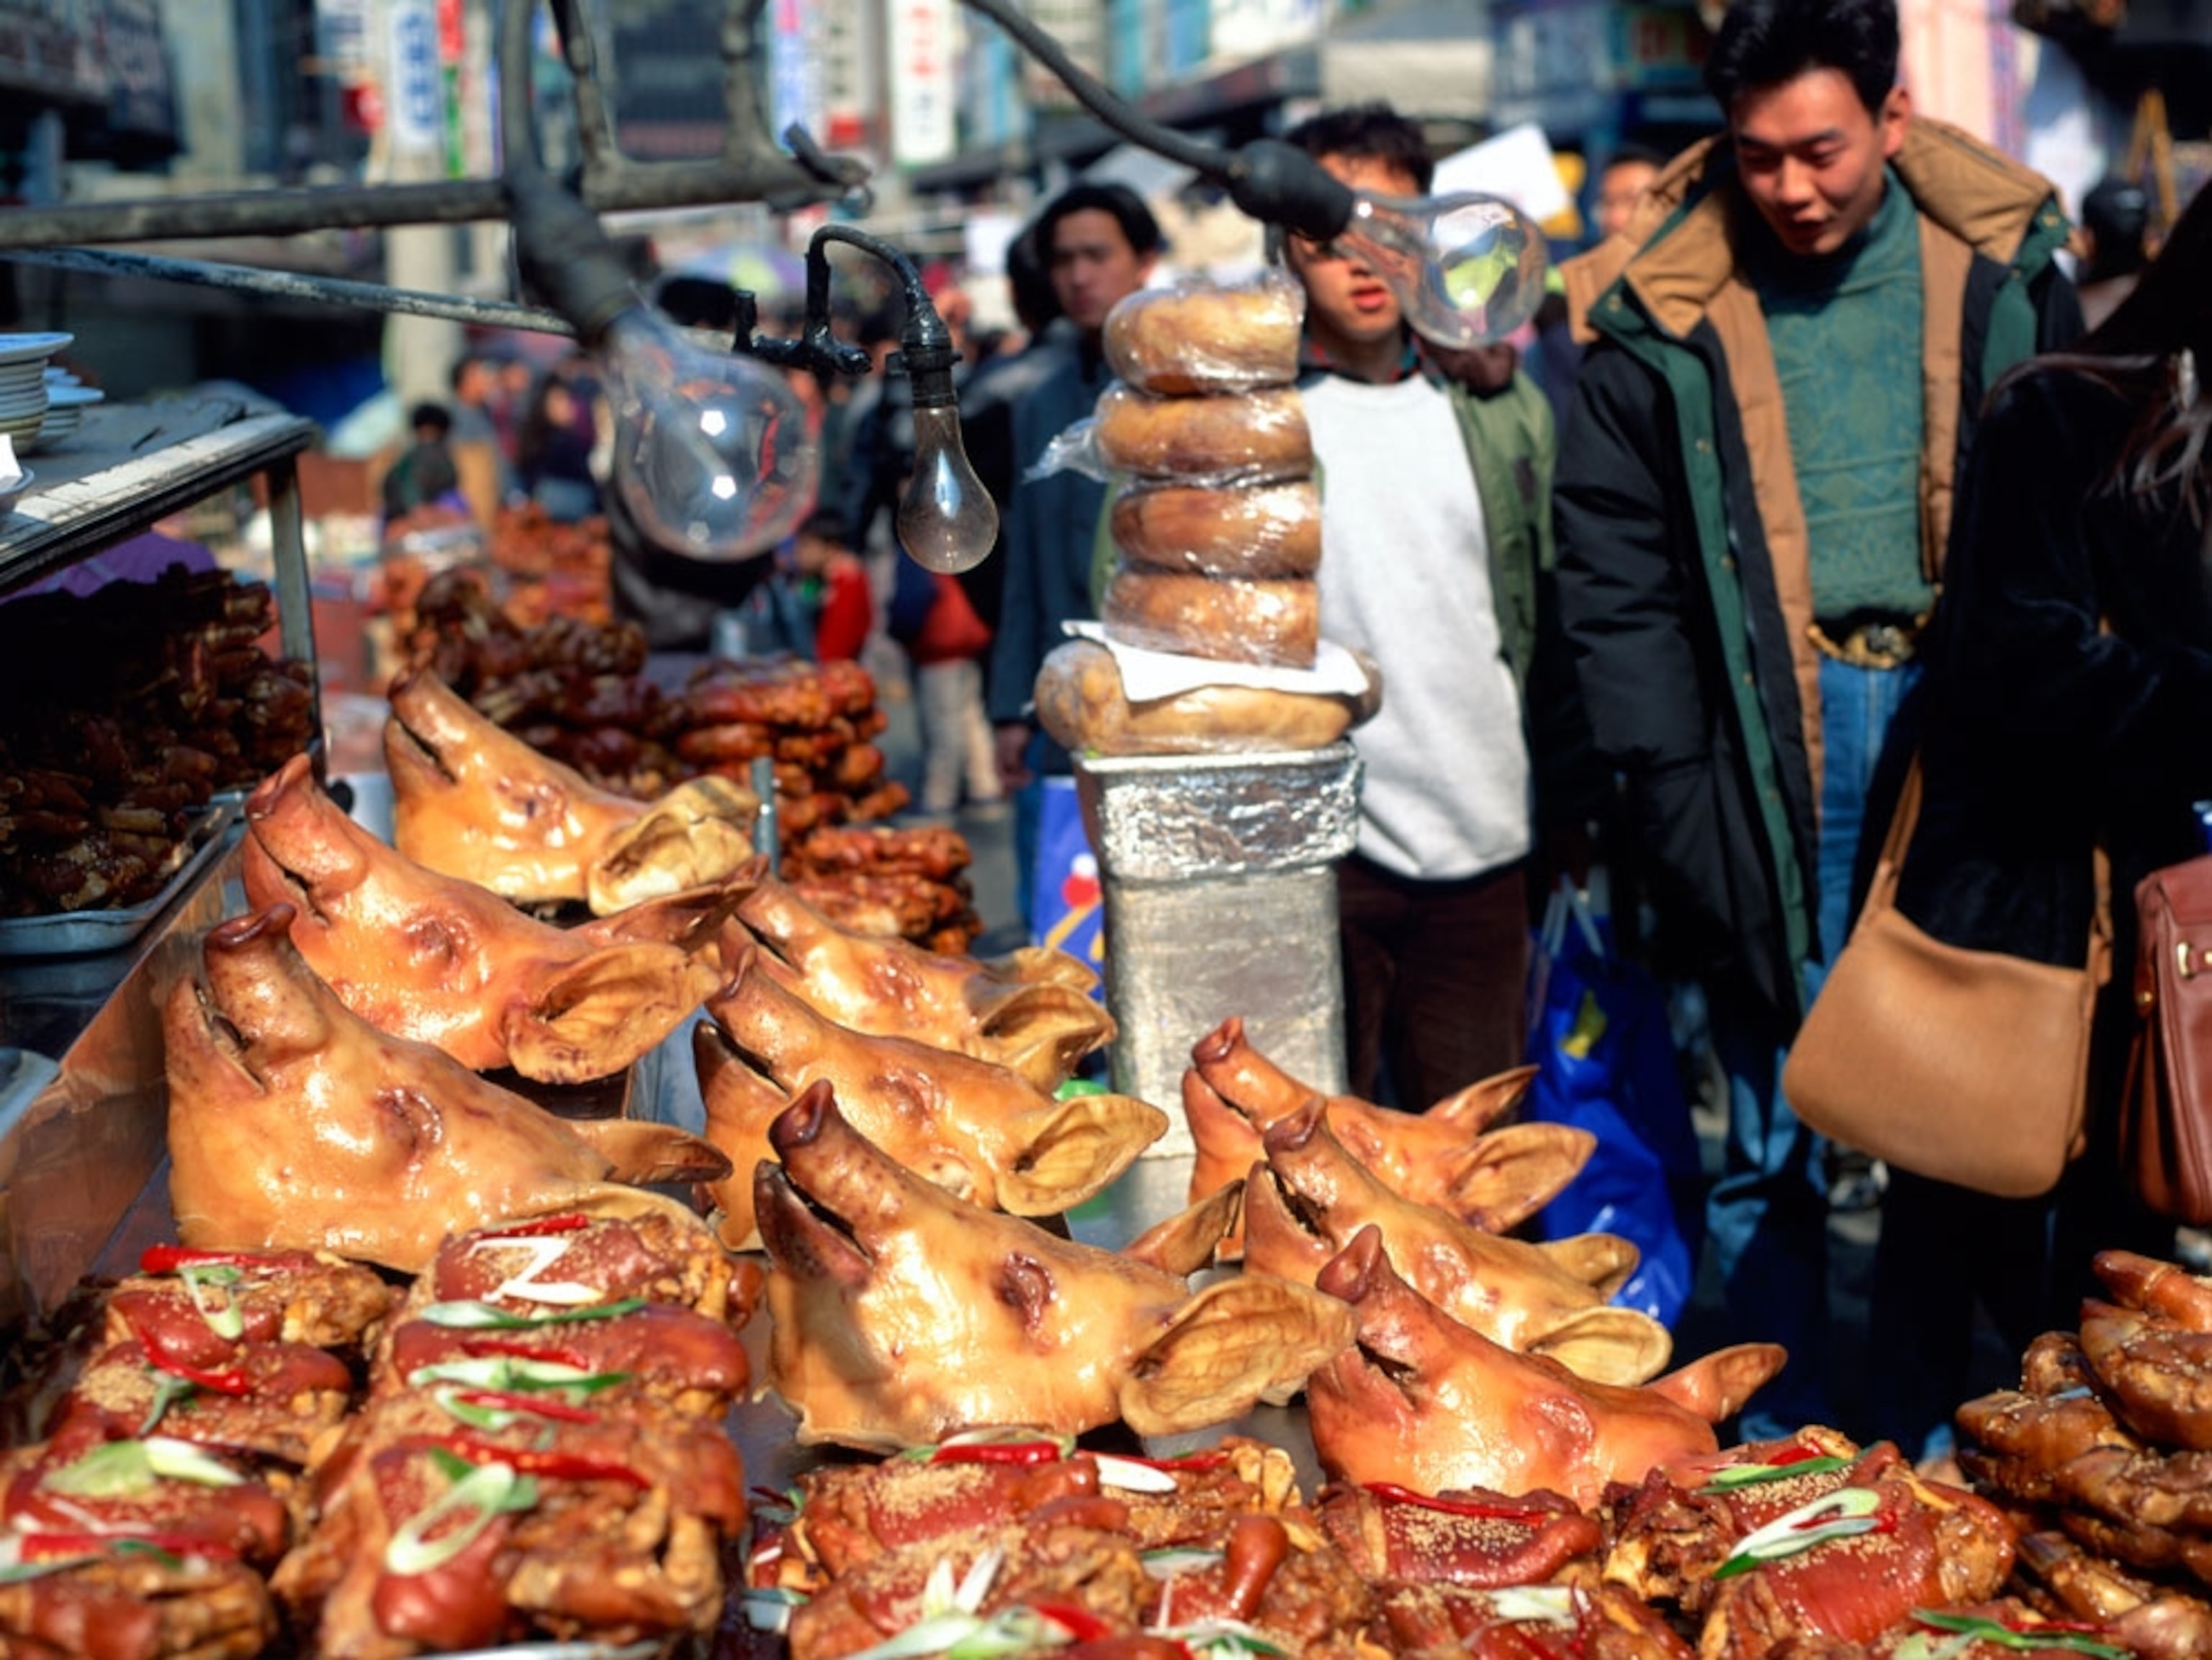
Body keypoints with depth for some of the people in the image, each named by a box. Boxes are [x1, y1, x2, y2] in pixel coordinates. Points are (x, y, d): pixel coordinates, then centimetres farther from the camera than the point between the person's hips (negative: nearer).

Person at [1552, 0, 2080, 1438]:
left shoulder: (2002, 263, 6)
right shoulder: (1660, 315, 0)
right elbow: (1615, 580, 0)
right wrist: (1680, 802, -9)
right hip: (1773, 755, -1)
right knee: (1775, 1134, 4)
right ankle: (1788, 1454, 15)